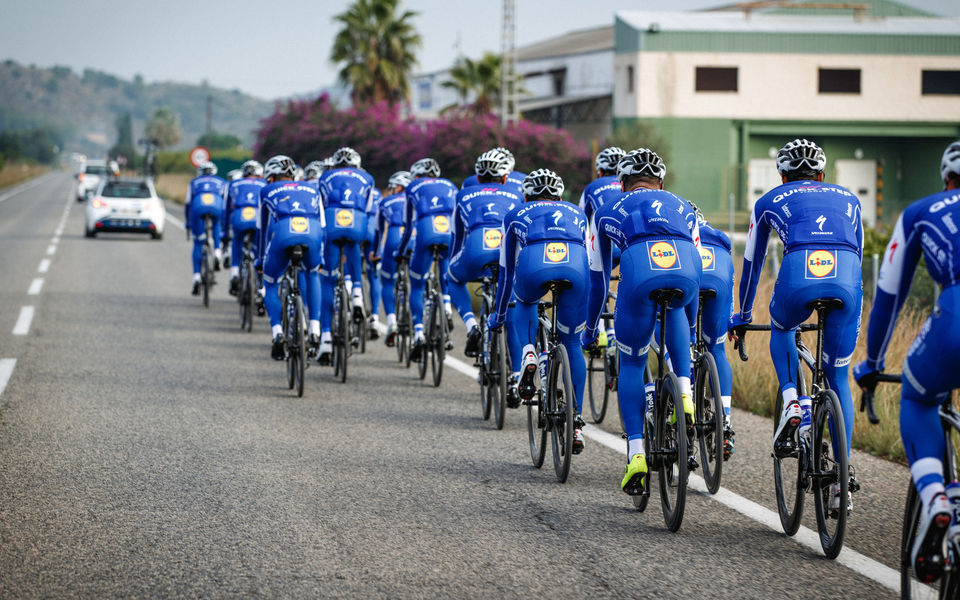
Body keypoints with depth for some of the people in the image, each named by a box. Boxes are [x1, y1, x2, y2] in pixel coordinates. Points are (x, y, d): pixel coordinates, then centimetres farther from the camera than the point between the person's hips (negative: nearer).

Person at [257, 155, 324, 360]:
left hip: (283, 233, -2)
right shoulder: (311, 190, 38)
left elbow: (263, 228, 38)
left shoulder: (267, 191, 33)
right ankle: (315, 332, 20)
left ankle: (277, 334, 1)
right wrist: (322, 260, 49)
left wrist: (261, 259, 48)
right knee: (313, 275, 33)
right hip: (312, 233, 2)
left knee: (271, 284, 22)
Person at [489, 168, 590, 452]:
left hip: (534, 265, -1)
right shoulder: (576, 213, 39)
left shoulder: (516, 215, 34)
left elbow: (506, 271, 39)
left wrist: (498, 315, 52)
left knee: (525, 303, 35)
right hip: (575, 267, 1)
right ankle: (576, 424, 11)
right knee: (571, 344, 17)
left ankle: (528, 356, 8)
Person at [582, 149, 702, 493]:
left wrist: (590, 331, 53)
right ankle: (684, 391, 22)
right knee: (673, 307, 39)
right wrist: (691, 329, 58)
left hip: (640, 272, -2)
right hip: (687, 270, 2)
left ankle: (636, 454, 5)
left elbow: (598, 280, 39)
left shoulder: (607, 212, 34)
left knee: (631, 364, 18)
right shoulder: (682, 208, 38)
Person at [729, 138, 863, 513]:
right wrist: (855, 313, 55)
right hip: (846, 281, 1)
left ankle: (792, 404, 11)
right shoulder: (848, 199, 33)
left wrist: (742, 316, 49)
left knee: (782, 328, 34)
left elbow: (752, 263, 36)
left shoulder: (770, 201, 28)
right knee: (837, 377, 15)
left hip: (798, 277, -1)